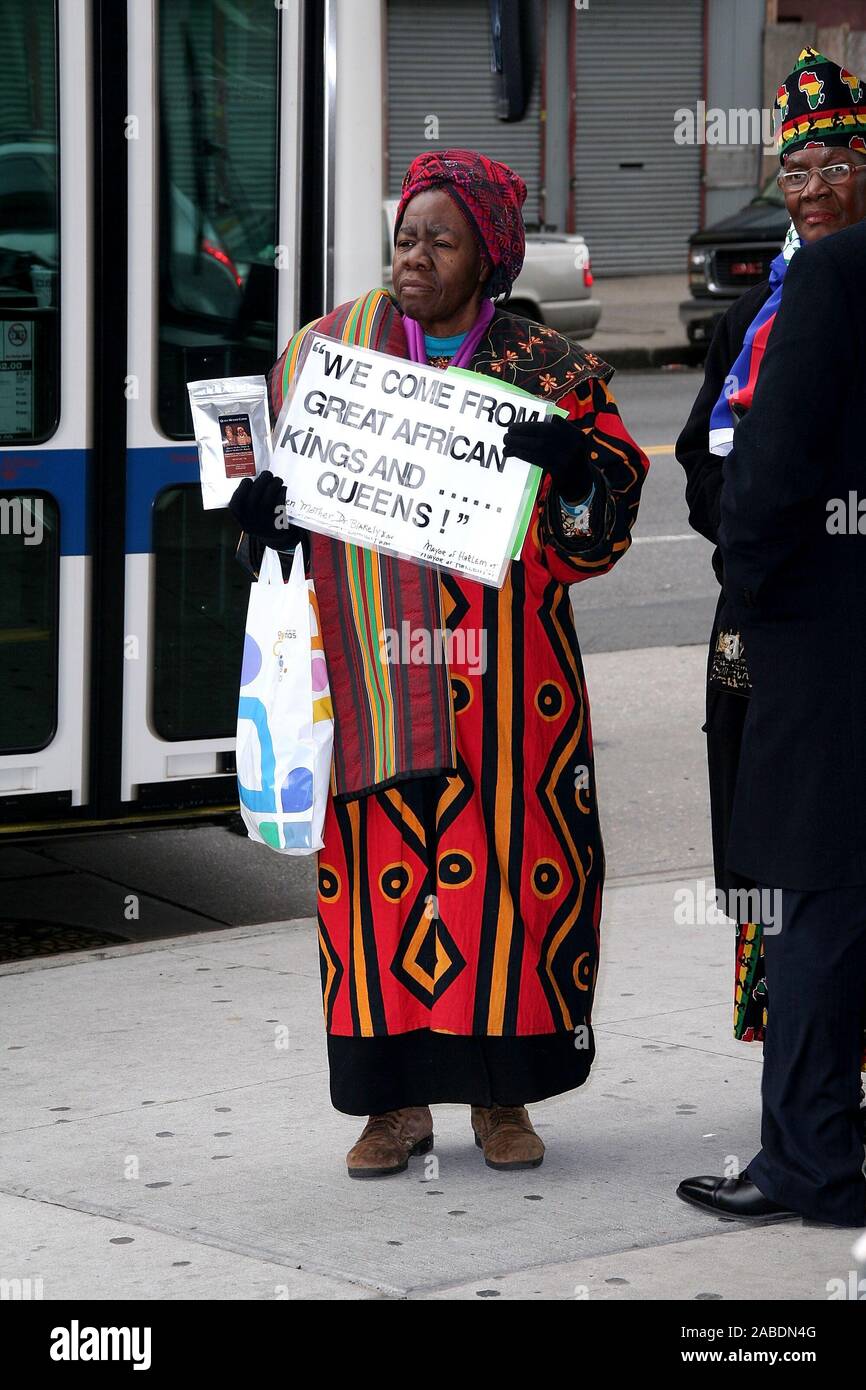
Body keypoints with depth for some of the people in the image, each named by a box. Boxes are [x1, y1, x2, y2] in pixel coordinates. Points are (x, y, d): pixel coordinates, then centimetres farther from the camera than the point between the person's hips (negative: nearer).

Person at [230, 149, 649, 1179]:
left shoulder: (547, 368, 7)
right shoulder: (330, 348, 11)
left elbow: (609, 507, 2)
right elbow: (278, 468, 14)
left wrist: (567, 464, -19)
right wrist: (262, 510, -8)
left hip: (503, 672, -1)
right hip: (372, 661, 1)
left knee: (508, 856, -2)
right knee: (378, 862, -2)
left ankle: (501, 1093, 9)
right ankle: (396, 1098, 6)